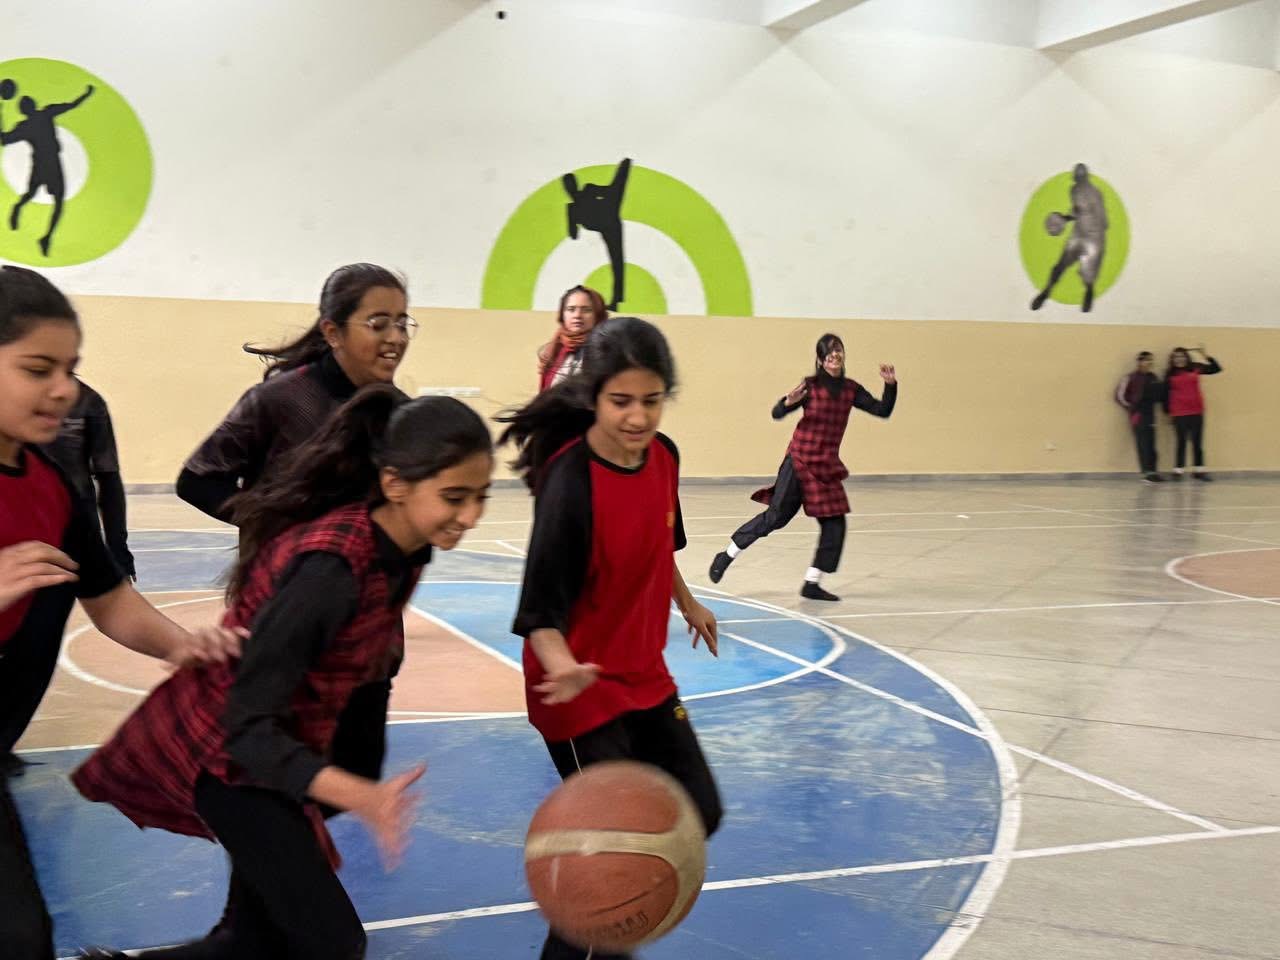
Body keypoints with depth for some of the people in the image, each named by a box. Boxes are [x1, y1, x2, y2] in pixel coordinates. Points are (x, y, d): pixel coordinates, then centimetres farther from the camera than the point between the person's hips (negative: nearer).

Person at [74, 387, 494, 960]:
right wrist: (361, 797, -47)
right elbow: (247, 726, -34)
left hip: (276, 744, 8)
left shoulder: (404, 547, -8)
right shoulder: (330, 567, -33)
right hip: (222, 750, -8)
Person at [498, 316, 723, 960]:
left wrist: (687, 603, 30)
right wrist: (563, 667, -47)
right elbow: (540, 610, -28)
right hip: (582, 688, -8)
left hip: (646, 677, 8)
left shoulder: (663, 455, -5)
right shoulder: (570, 482, -26)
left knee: (699, 815, 17)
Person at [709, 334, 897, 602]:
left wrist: (891, 385, -11)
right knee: (776, 515, -8)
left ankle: (812, 583, 11)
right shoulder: (810, 386, -7)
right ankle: (726, 556, 9)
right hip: (800, 461, -5)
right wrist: (789, 402, -32)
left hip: (827, 466, 5)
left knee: (834, 523, 0)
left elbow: (883, 411, 3)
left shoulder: (851, 390, 4)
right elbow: (777, 414, -11)